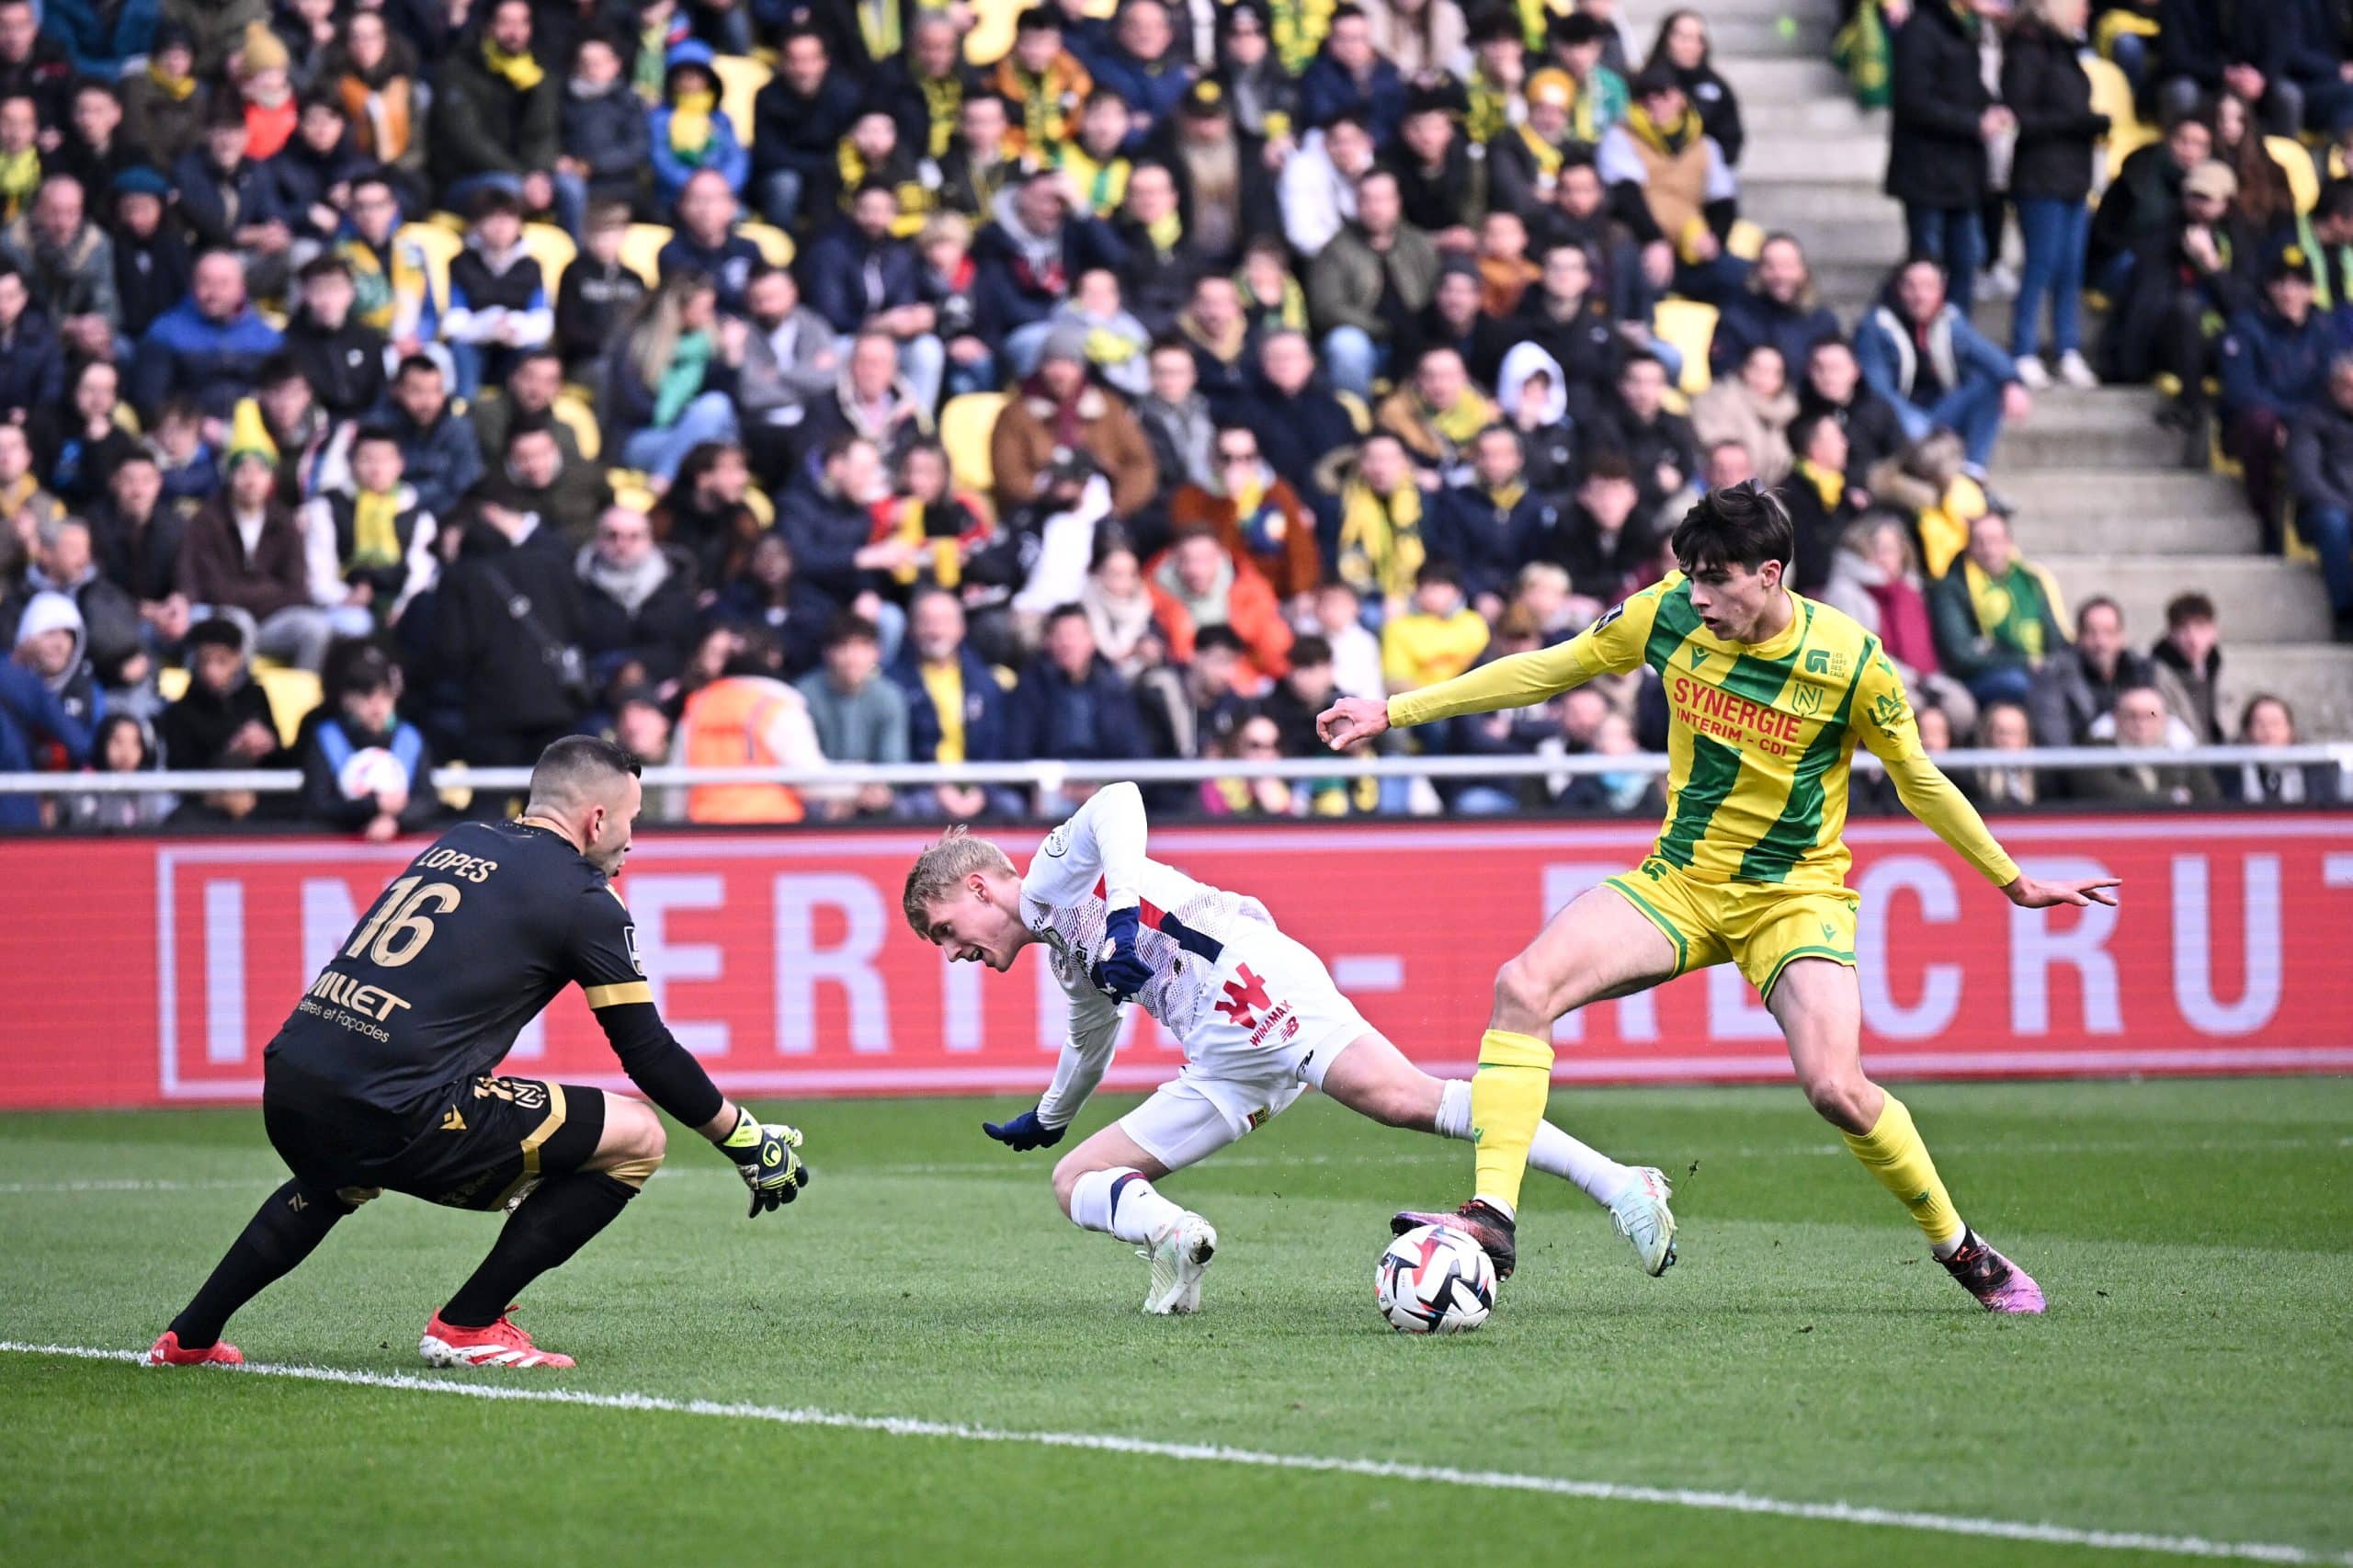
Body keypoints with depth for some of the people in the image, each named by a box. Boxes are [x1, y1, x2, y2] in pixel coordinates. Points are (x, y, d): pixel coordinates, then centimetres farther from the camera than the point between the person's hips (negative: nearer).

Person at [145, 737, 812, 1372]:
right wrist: (745, 1139, 17)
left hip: (288, 1090, 8)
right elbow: (649, 1055, 4)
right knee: (637, 1137, 2)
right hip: (393, 1115, -8)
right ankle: (468, 1326, 5)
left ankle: (189, 1338, 41)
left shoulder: (460, 843, 21)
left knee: (336, 1181, 44)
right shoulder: (582, 899, 1)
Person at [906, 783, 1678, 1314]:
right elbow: (1093, 1046, 57)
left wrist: (1123, 911, -25)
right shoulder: (1067, 959, 37)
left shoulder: (1052, 873, 9)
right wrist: (1047, 1119, 73)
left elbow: (1117, 802, -12)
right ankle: (1167, 1232, -24)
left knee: (1400, 1096, -34)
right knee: (1074, 1182, 6)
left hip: (1247, 978, -11)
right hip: (1224, 1063, 11)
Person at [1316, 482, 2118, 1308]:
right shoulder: (1671, 612, -8)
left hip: (1795, 893, -3)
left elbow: (1918, 781, 0)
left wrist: (2017, 884, 8)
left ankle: (1961, 1249, 2)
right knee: (1523, 986, -20)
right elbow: (1547, 670, 5)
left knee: (1836, 1090, -22)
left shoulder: (1850, 659, -16)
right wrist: (1394, 712, 5)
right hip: (1678, 882, 3)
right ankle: (1492, 1217, -21)